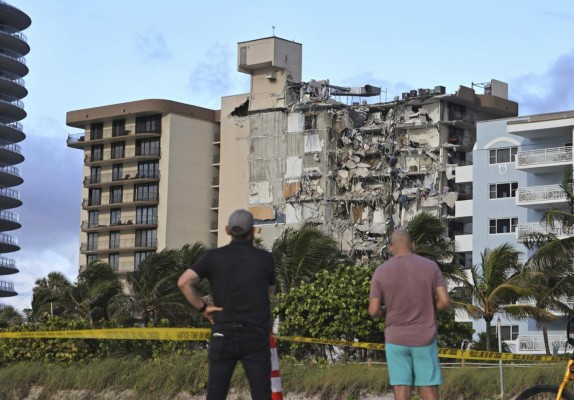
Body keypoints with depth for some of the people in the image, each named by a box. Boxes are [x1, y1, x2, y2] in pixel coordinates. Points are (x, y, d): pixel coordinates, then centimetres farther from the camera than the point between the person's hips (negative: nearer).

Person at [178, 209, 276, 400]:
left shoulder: (214, 256, 1)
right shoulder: (265, 258, 1)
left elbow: (184, 282, -10)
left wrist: (202, 307, 0)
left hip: (223, 334, 1)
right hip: (256, 336, -1)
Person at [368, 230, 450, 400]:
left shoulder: (381, 272, -6)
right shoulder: (430, 266, -4)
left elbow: (373, 311, -7)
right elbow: (445, 301, -9)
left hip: (396, 339, 0)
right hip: (423, 339, 0)